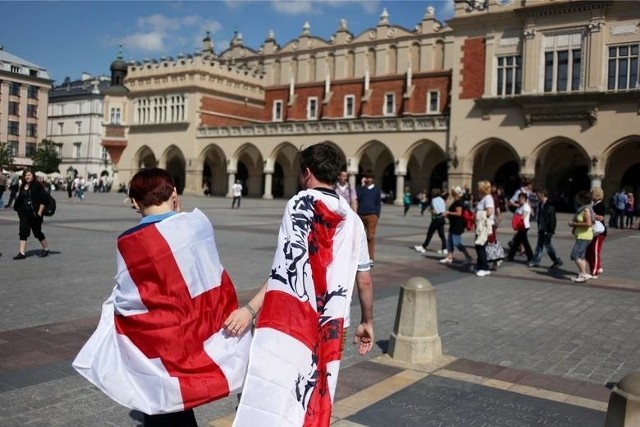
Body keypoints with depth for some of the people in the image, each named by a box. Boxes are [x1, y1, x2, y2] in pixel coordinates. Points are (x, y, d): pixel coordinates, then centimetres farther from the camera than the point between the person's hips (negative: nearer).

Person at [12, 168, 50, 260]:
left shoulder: (37, 186, -8)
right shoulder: (22, 187, 10)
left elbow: (44, 200, -13)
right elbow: (19, 200, 17)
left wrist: (40, 212, -15)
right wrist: (19, 210, 9)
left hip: (35, 214, -6)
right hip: (24, 213, 6)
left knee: (37, 232, 4)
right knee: (23, 232, -1)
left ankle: (46, 249, 23)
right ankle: (22, 252, 0)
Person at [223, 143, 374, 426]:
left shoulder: (300, 203, -2)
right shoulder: (352, 220, 13)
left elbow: (286, 268, -12)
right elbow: (364, 280, 17)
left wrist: (251, 309, -15)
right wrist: (367, 322, 29)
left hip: (289, 320, -5)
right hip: (329, 327, 6)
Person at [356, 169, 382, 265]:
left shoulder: (377, 190, 10)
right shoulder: (359, 188, 10)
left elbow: (378, 204, 8)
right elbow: (357, 197, -8)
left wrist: (377, 216, -2)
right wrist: (363, 185, -5)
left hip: (372, 215, -1)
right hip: (360, 215, 1)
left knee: (371, 237, -8)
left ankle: (371, 258, -7)